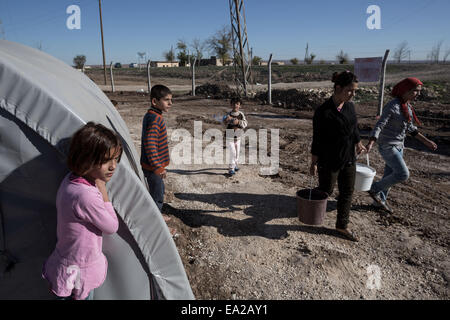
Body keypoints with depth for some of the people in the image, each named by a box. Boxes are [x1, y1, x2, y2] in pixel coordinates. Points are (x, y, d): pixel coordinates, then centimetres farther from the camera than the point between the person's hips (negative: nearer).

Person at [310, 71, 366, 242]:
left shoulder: (350, 106, 1)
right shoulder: (323, 111, -20)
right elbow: (317, 140, -16)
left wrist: (358, 144, 30)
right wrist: (314, 163, -13)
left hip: (348, 159, 7)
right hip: (329, 161, -7)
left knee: (347, 193, 13)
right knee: (325, 191, 10)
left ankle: (342, 226, 29)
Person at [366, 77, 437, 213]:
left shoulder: (407, 106, 8)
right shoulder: (392, 106, -18)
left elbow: (410, 128, 18)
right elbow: (379, 126, -24)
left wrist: (426, 141, 19)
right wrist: (370, 143, -37)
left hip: (399, 146, 9)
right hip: (387, 146, -9)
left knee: (390, 174, 15)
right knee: (403, 174, -12)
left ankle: (380, 200, 30)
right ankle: (375, 188, 6)